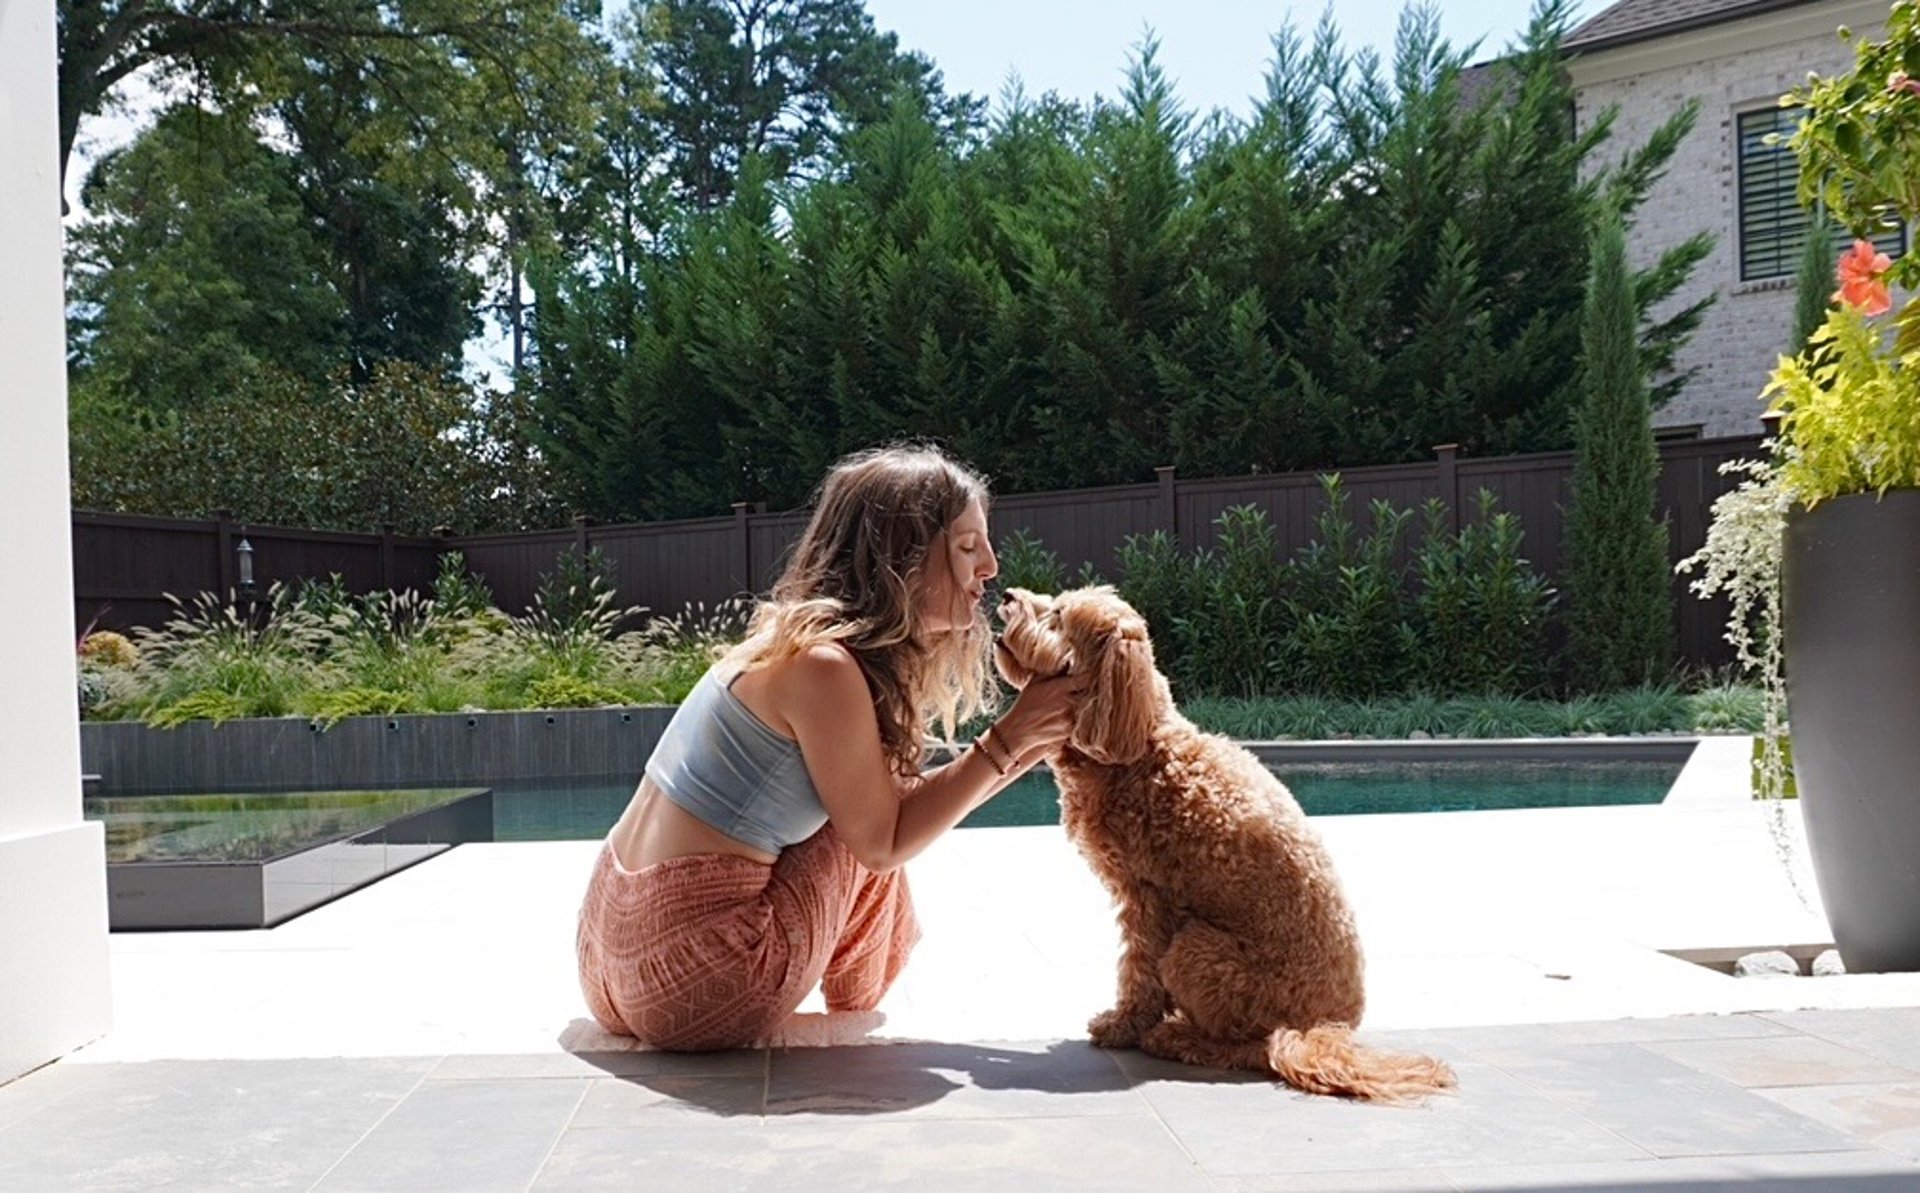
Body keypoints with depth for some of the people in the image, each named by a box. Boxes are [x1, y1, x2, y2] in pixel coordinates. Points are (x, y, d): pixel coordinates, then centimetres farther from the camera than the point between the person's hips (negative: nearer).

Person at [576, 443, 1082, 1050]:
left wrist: (1030, 744, 6)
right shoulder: (823, 668, -20)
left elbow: (903, 802, 12)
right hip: (698, 985, -9)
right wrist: (1008, 739, -7)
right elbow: (882, 841, -10)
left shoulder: (794, 638, 8)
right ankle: (853, 1021, 21)